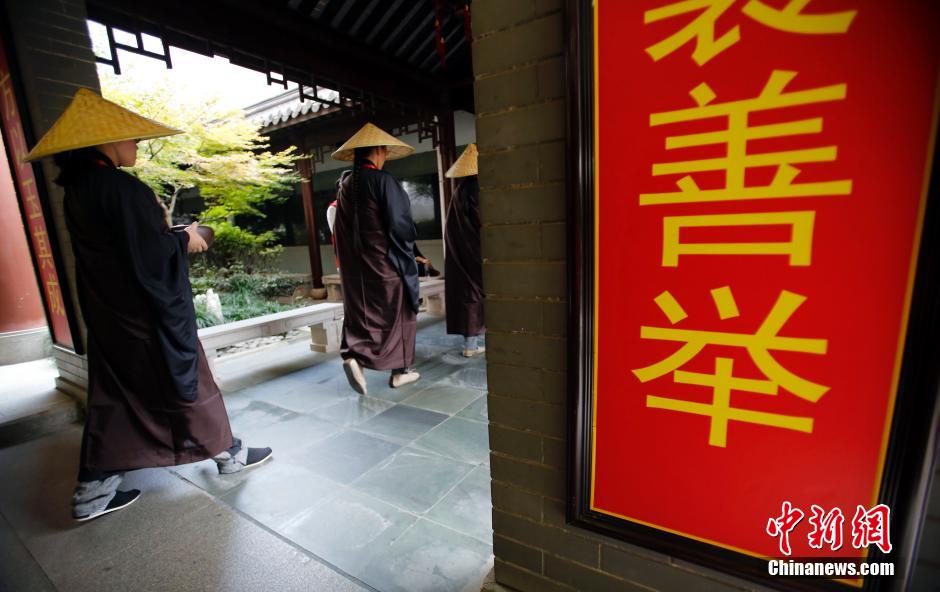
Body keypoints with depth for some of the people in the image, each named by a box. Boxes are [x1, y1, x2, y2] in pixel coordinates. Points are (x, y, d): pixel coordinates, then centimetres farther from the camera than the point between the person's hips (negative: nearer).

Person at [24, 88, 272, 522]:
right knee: (187, 379, 6)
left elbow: (117, 243, 14)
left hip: (107, 314, 8)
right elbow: (150, 254, -22)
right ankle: (227, 453, 24)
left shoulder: (77, 189, 8)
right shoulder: (121, 187, -20)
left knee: (111, 394, 15)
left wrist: (153, 217, 13)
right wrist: (185, 239, -6)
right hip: (149, 313, -8)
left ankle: (92, 490, 24)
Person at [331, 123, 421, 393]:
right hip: (386, 264, -6)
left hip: (355, 265, 6)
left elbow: (341, 231, 11)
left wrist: (350, 260, 17)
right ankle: (400, 371, 16)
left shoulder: (345, 185, 8)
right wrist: (408, 250, 0)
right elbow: (400, 224, -16)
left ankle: (353, 355, -5)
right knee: (396, 314, 7)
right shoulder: (383, 181, -13)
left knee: (361, 312, 15)